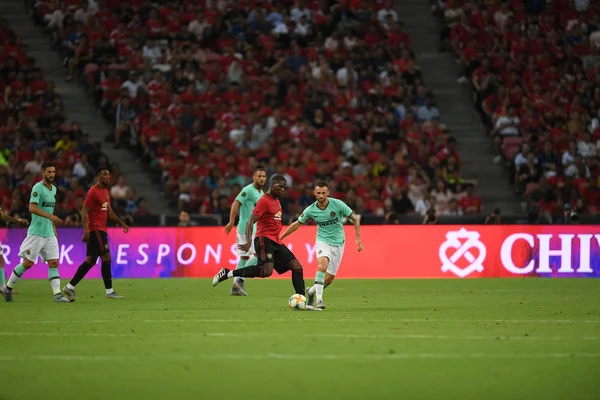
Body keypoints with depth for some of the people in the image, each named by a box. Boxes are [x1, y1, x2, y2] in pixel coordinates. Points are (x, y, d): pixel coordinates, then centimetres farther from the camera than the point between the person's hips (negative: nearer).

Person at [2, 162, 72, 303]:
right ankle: (8, 287, 10)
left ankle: (57, 294, -6)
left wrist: (54, 231, 21)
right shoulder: (38, 188, -10)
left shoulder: (53, 189, 15)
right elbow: (32, 207, -22)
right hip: (36, 232, -7)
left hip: (49, 233, 7)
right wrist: (50, 216, -31)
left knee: (54, 263, -2)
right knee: (28, 262, -5)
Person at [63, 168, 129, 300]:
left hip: (101, 230, 10)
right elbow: (84, 211, -16)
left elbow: (109, 211, 27)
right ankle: (109, 291, -7)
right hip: (95, 229, -10)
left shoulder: (106, 192, 17)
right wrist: (86, 230, -23)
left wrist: (121, 223, 19)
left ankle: (70, 287, 12)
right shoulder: (93, 192, -12)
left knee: (90, 261, 9)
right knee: (106, 258, -10)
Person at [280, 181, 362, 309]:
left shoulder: (338, 204, -12)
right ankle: (319, 299, -32)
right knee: (322, 264, -32)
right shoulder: (310, 210, -8)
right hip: (323, 241, -1)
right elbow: (297, 224, 8)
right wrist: (280, 238, 9)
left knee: (330, 278, 2)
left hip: (338, 243, 1)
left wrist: (358, 239, -7)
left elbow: (355, 219, -2)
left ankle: (311, 291, 32)